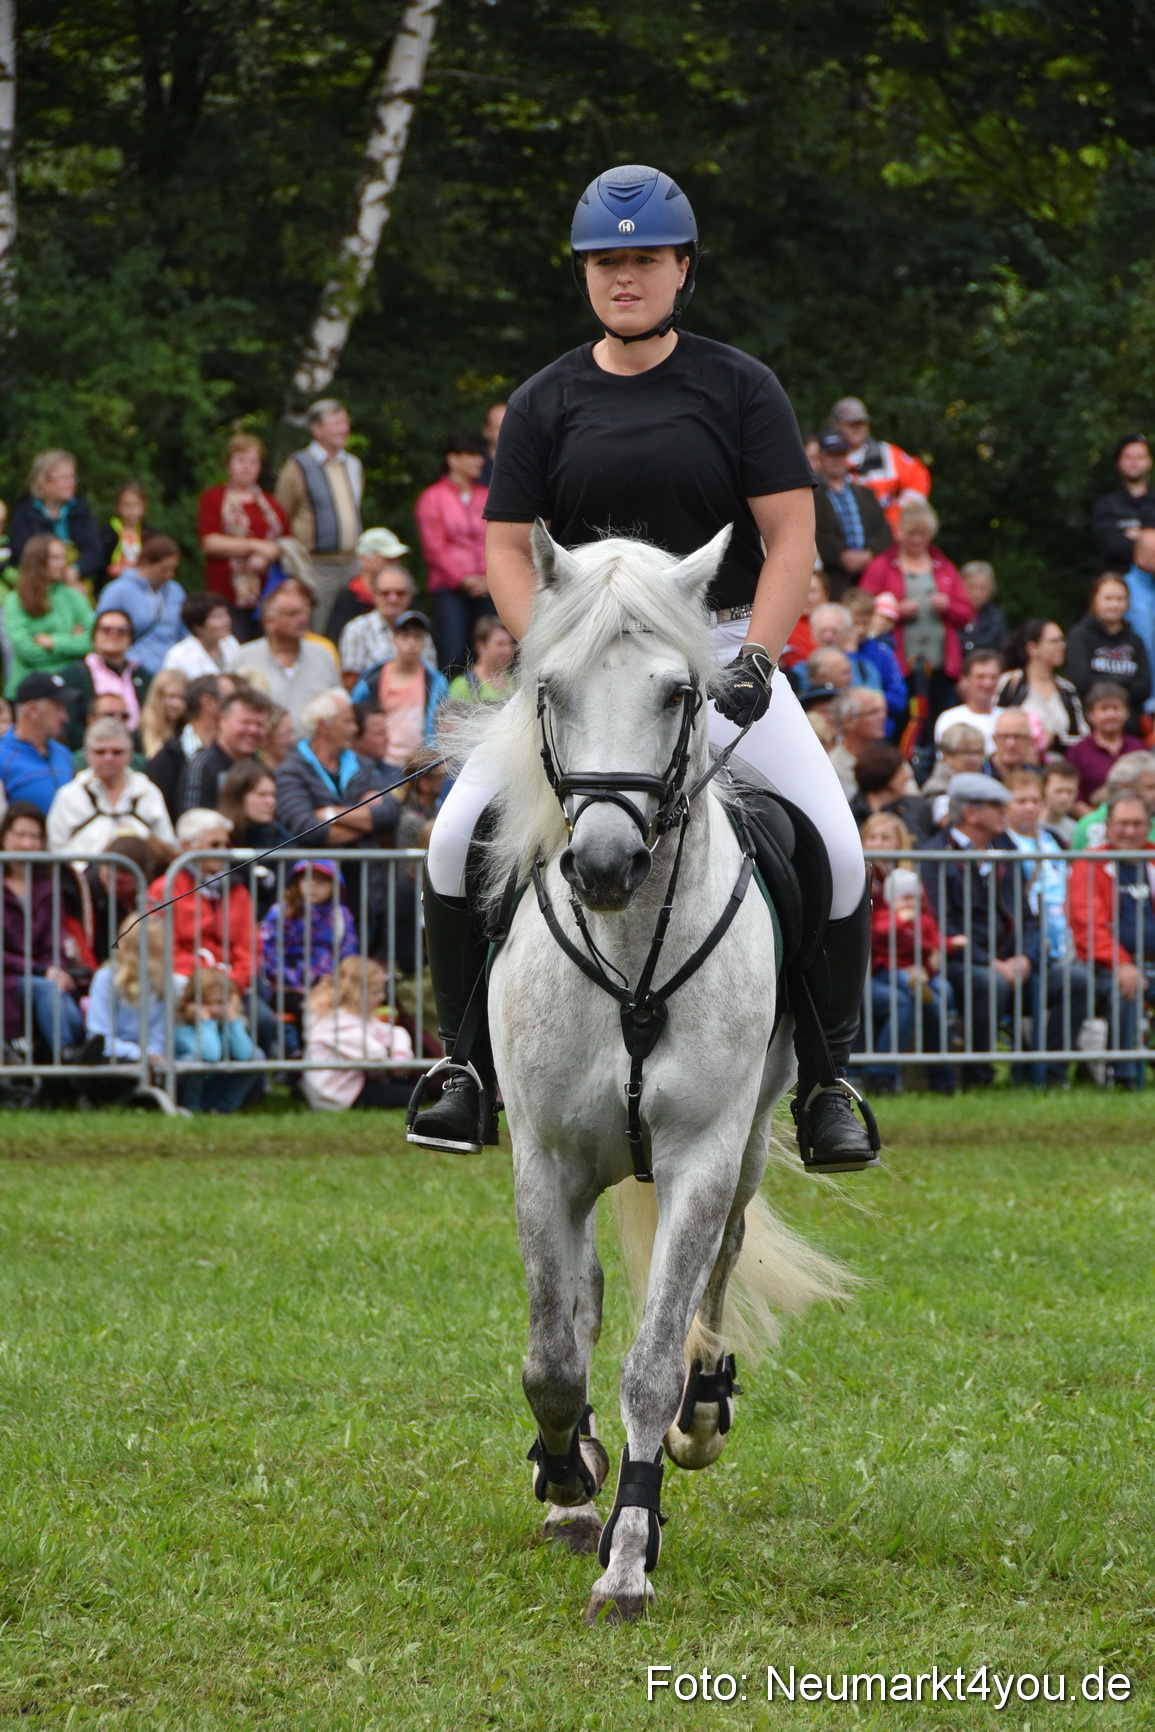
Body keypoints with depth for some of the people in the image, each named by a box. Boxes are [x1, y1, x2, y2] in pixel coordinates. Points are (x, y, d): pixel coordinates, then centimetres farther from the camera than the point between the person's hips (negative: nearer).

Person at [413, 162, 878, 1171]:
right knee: (457, 838, -16)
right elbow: (508, 550, 5)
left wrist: (754, 659, -16)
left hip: (722, 651, -1)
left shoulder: (740, 388, 2)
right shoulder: (545, 404, 7)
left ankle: (827, 1082, -3)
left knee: (835, 850, -18)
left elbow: (791, 538, -2)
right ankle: (468, 1067, -1)